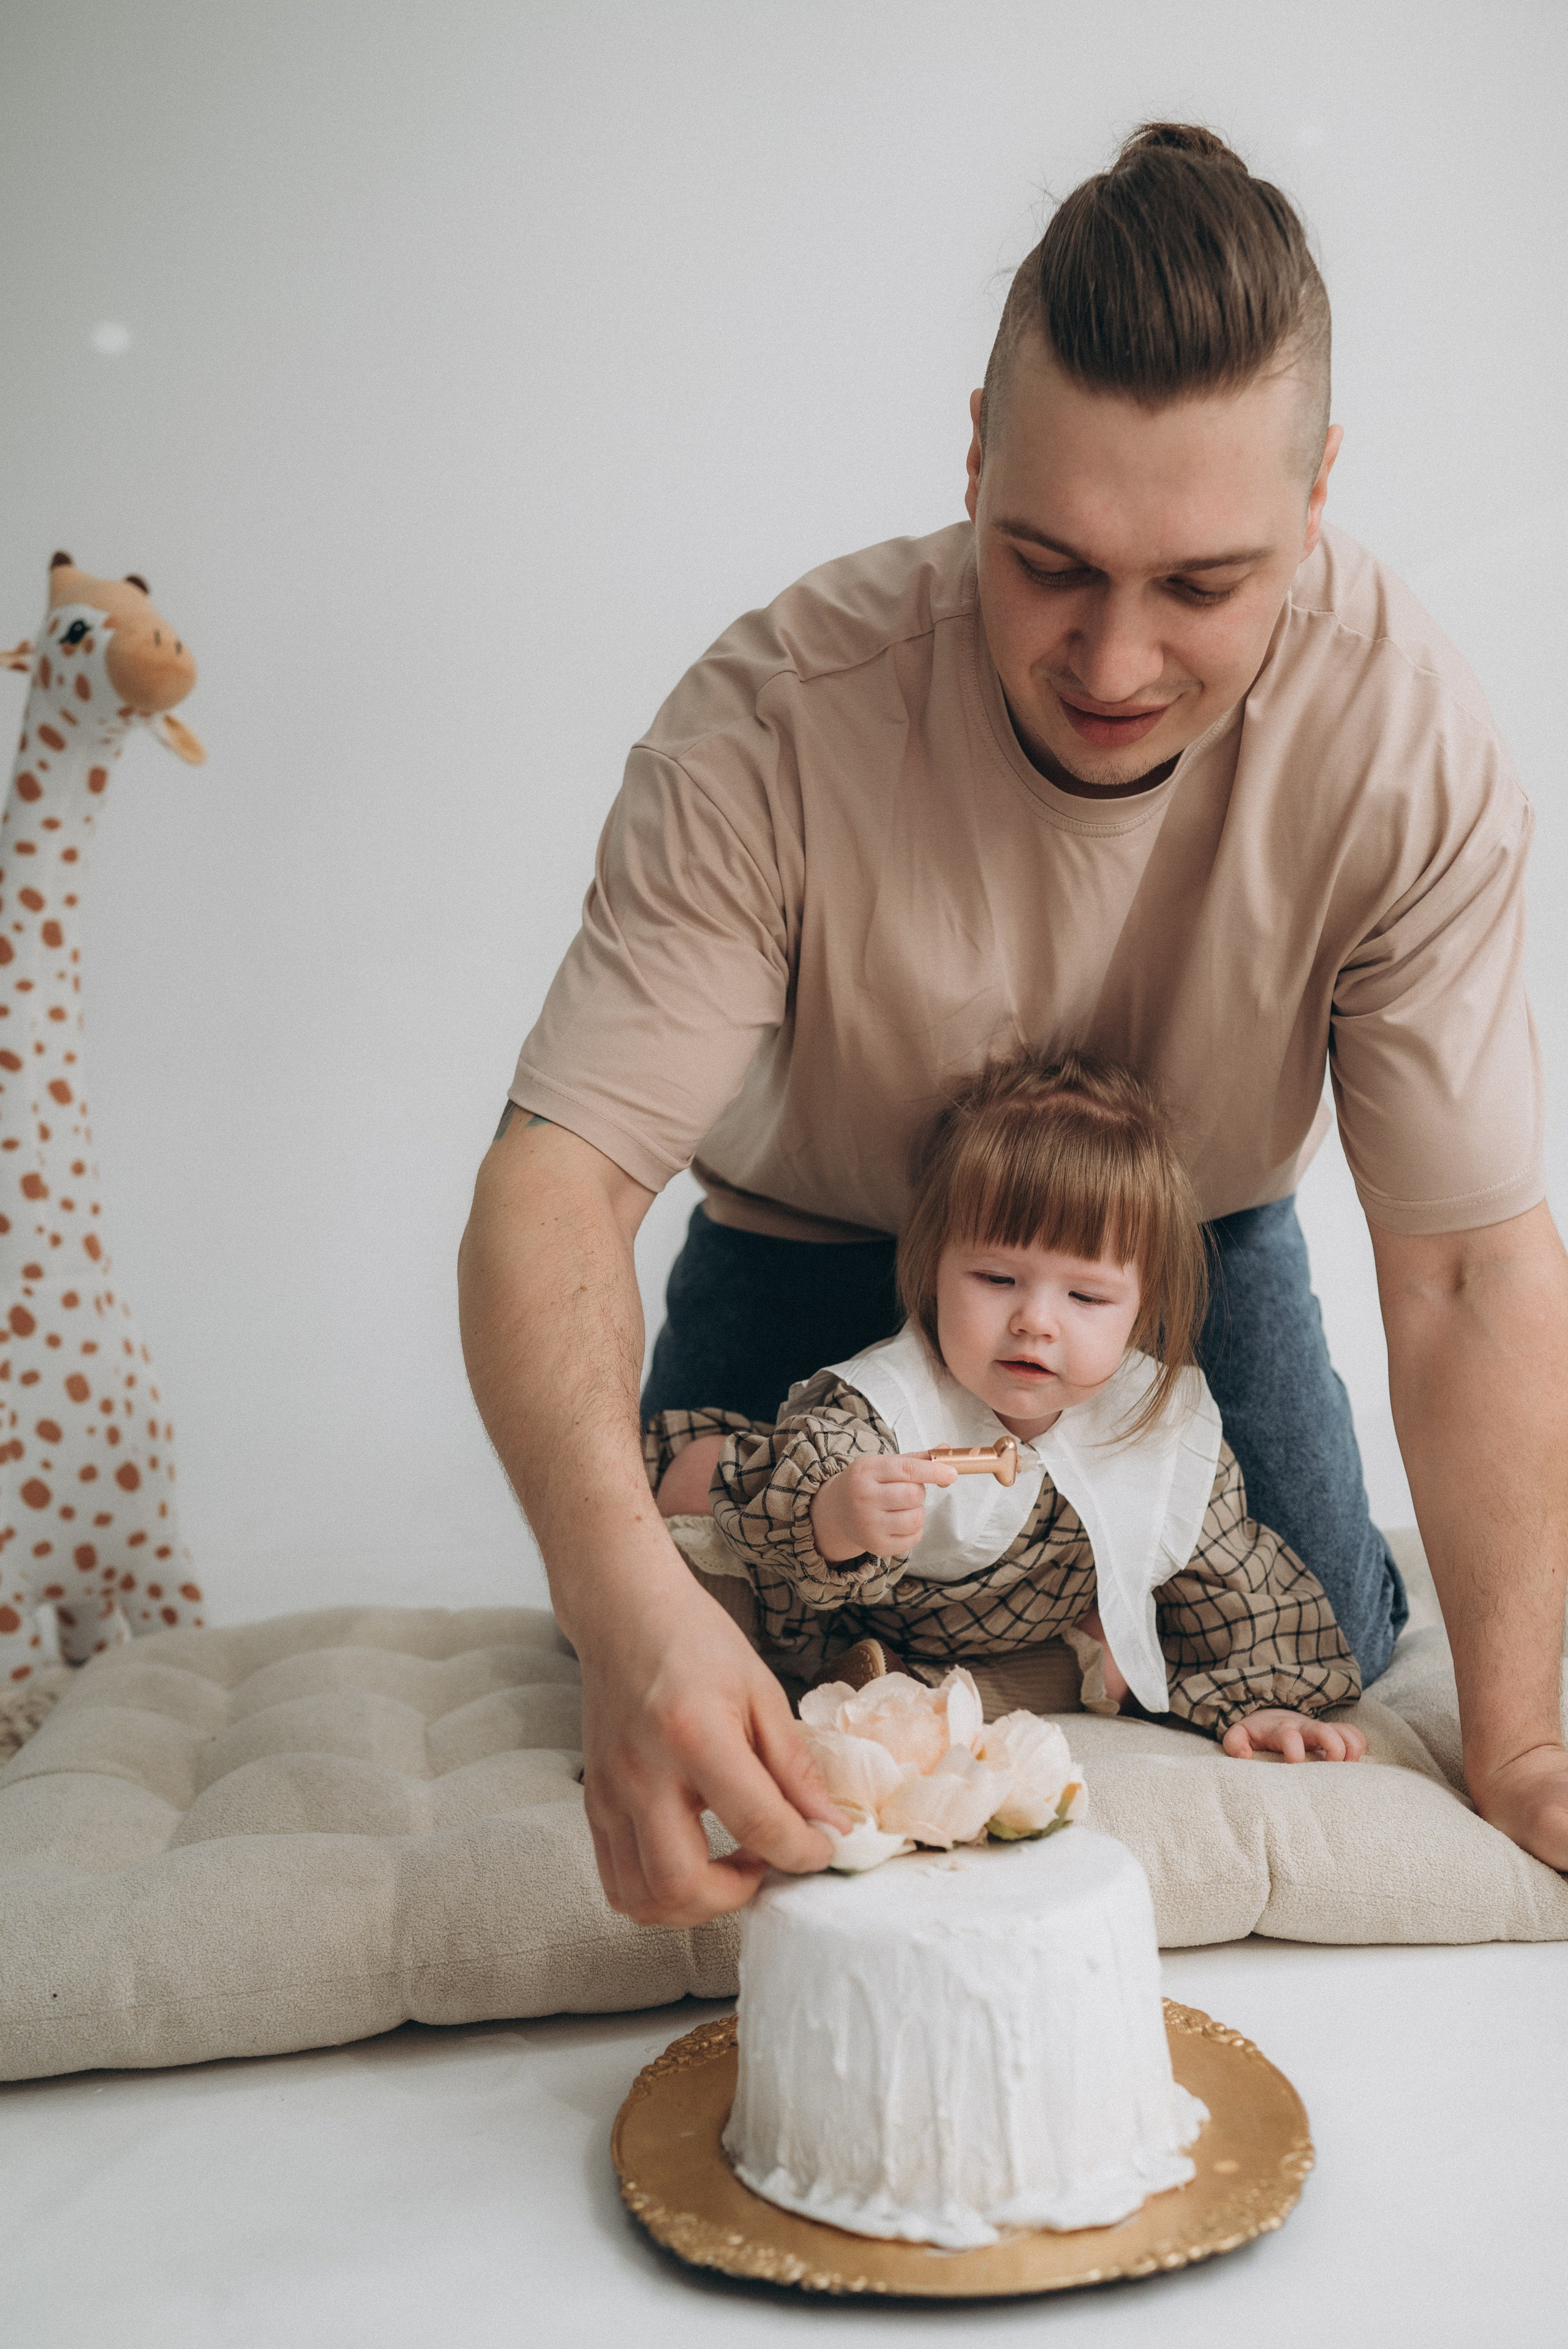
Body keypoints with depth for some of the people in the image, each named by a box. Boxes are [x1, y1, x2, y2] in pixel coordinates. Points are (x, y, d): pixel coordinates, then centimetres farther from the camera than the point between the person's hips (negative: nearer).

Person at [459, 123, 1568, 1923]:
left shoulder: (1409, 742, -30)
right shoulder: (772, 720, -35)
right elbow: (552, 1182, -38)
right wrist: (621, 1585, -56)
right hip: (821, 1229, -1)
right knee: (677, 1716, -3)